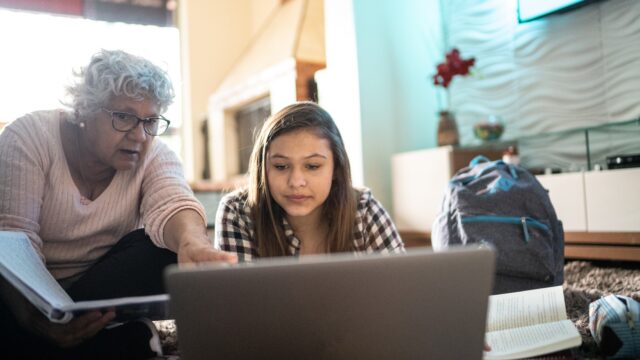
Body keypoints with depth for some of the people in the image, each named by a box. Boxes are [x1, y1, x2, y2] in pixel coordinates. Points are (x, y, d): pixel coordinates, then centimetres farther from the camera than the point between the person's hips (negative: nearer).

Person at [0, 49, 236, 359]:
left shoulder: (154, 156, -4)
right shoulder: (29, 138, -12)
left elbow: (170, 205, -26)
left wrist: (193, 241, -52)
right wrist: (33, 317, -42)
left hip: (107, 292, 4)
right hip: (27, 293, -3)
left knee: (163, 248, -24)